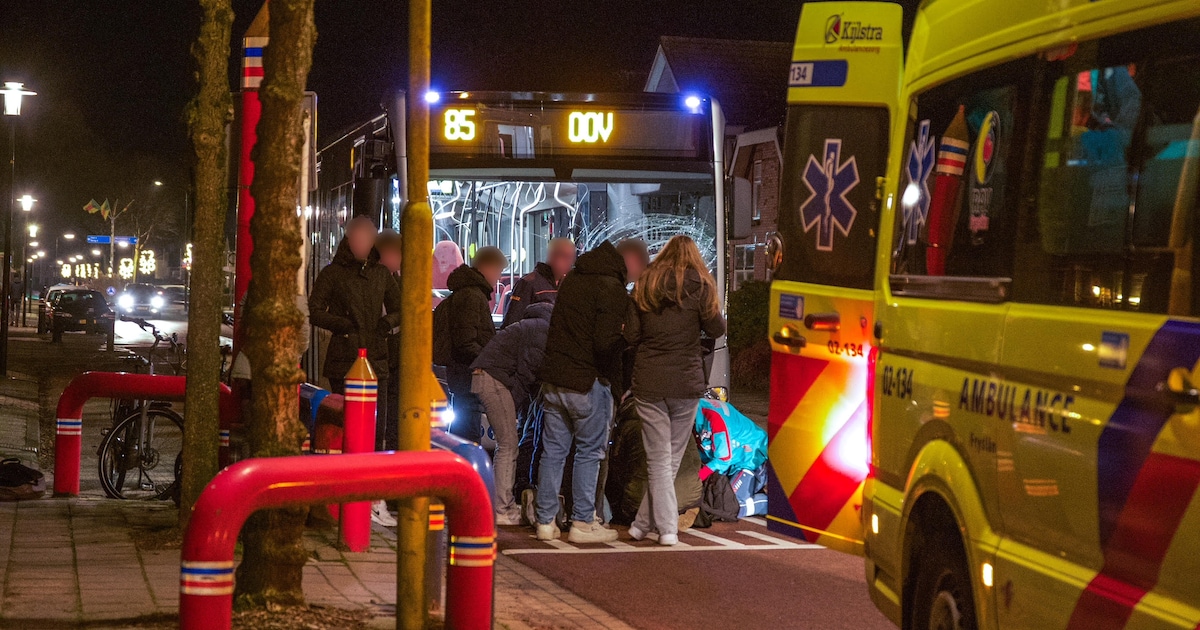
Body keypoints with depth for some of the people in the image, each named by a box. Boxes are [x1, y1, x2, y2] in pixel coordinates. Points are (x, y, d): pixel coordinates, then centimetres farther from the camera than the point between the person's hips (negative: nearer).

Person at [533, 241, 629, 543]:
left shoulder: (570, 281, 13)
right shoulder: (611, 289, -12)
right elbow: (606, 342, -19)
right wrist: (623, 335, 0)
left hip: (553, 378, 7)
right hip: (588, 382, -7)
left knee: (553, 450, 10)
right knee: (589, 452, 3)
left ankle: (546, 521, 13)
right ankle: (582, 523, 4)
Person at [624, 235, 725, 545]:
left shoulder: (645, 284, 4)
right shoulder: (699, 286, -3)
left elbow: (630, 335, 3)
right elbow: (717, 328, 0)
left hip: (648, 381, 1)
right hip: (686, 381, -1)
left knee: (659, 459, 4)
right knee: (672, 457, 10)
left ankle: (667, 527, -1)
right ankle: (644, 523, 13)